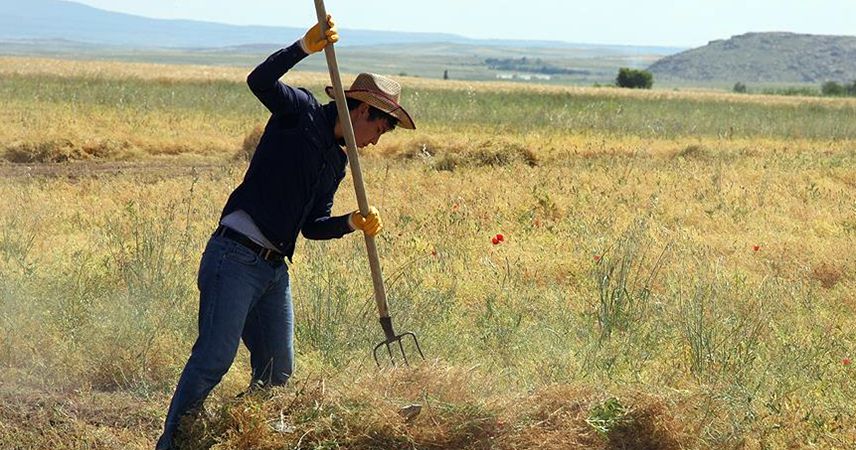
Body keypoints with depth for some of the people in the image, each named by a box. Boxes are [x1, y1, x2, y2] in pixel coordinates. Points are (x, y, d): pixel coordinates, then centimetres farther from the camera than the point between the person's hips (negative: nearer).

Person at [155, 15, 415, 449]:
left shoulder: (337, 161, 20)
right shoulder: (300, 112, -1)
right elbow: (259, 80, -20)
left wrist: (353, 222, 2)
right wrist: (306, 47, -31)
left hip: (275, 268, 9)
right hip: (234, 258, -9)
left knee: (278, 373, 9)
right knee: (214, 358, -15)